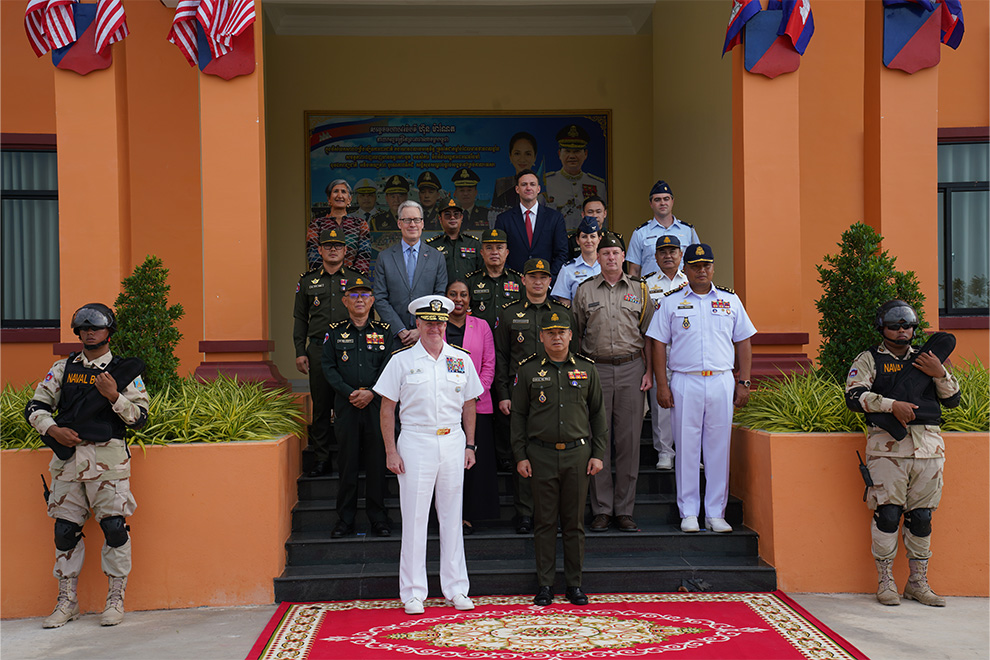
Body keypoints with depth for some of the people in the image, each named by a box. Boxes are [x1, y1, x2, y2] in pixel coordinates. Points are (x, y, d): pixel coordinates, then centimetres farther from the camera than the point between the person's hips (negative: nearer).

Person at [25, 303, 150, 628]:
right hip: (68, 457, 3)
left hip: (108, 458, -3)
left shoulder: (125, 371, 5)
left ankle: (115, 601, 5)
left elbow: (139, 418, 0)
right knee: (65, 529, 5)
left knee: (114, 527, -7)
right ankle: (67, 601, 17)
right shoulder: (62, 369, 13)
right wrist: (53, 430, -5)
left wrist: (114, 396, -15)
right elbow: (35, 407, 13)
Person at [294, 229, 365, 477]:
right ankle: (322, 459, 11)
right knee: (321, 405, 3)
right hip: (318, 350, 1)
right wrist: (300, 352, 4)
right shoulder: (308, 281, 12)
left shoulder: (356, 278, 10)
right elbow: (300, 319, 13)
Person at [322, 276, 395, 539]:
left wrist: (371, 392, -12)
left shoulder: (383, 331, 7)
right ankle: (345, 519, 11)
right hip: (346, 404, 0)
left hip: (377, 403, 0)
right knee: (347, 461, 3)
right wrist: (349, 393, -10)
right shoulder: (335, 332, 7)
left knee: (377, 460, 2)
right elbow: (328, 367, 2)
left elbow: (390, 368, 1)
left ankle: (378, 517, 13)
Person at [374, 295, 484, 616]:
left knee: (452, 516, 8)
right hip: (415, 442, -3)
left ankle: (455, 589, 18)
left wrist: (469, 445, 7)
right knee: (414, 518, 0)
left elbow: (469, 405, 14)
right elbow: (387, 408, 0)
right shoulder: (401, 360, -1)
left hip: (452, 442, 3)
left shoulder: (461, 359, 8)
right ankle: (413, 592, 9)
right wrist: (391, 451, -6)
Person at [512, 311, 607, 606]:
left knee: (574, 522, 6)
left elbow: (598, 413, 10)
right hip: (541, 455, -1)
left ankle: (574, 584, 15)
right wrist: (520, 455, -1)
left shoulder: (586, 368, 7)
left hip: (578, 453, 1)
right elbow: (518, 414, 5)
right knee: (545, 521, 3)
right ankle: (545, 585, 12)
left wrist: (598, 454, 4)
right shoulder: (528, 370, 3)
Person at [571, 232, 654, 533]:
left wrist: (649, 371, 1)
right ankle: (602, 510, 8)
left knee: (629, 440, 1)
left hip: (632, 369, 1)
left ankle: (625, 510, 8)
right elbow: (575, 335, 10)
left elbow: (648, 335, 11)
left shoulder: (639, 290, 10)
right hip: (596, 369, 0)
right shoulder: (584, 291, 8)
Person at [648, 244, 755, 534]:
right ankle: (688, 513, 10)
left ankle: (716, 513, 12)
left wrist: (744, 383, 6)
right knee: (686, 447, 1)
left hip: (722, 382, 2)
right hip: (684, 382, -1)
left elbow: (743, 343, 13)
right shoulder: (671, 302, 5)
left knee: (719, 447, 3)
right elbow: (659, 344, 4)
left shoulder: (730, 300, 11)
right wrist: (662, 385, -4)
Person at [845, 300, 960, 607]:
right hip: (888, 445, -3)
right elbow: (854, 396, -5)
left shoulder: (927, 358, 20)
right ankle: (885, 582, 5)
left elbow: (953, 400, 17)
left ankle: (918, 582, 16)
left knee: (922, 516, 6)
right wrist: (892, 405, -16)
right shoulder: (869, 360, 9)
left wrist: (940, 373, -1)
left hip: (928, 446, 4)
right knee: (887, 513, -6)